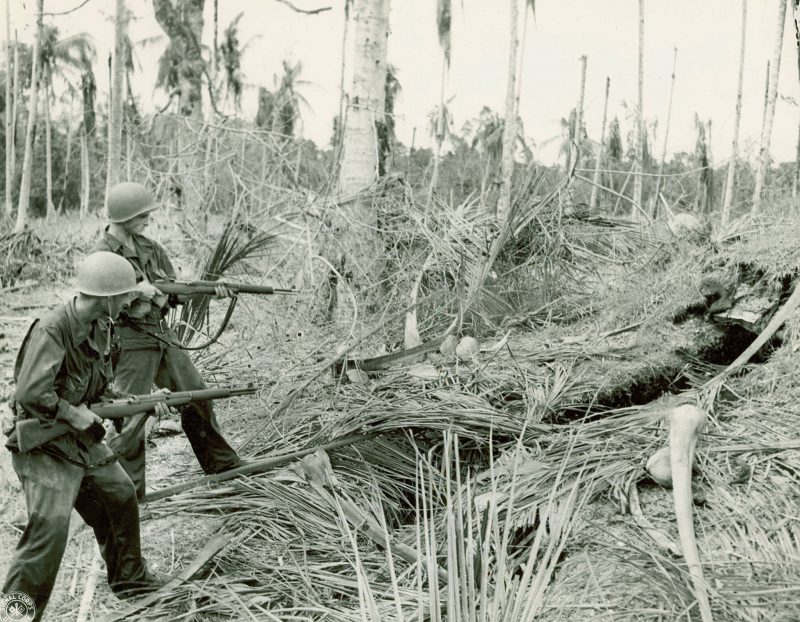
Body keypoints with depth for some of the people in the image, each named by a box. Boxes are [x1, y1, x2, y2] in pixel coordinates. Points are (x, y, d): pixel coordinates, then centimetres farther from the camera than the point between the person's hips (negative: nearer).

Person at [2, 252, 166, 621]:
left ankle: (129, 577, 35)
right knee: (50, 525, -17)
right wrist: (77, 416, -23)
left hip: (84, 440, 9)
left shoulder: (101, 327, 3)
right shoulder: (51, 330, -24)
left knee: (122, 498, 16)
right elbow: (30, 393, -30)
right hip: (43, 445, -9)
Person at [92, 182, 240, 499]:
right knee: (132, 417, -6)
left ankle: (222, 463, 29)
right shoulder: (102, 254, -13)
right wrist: (135, 291, -27)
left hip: (161, 334, 7)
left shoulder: (148, 246, 8)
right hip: (131, 341, -7)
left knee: (196, 395, 14)